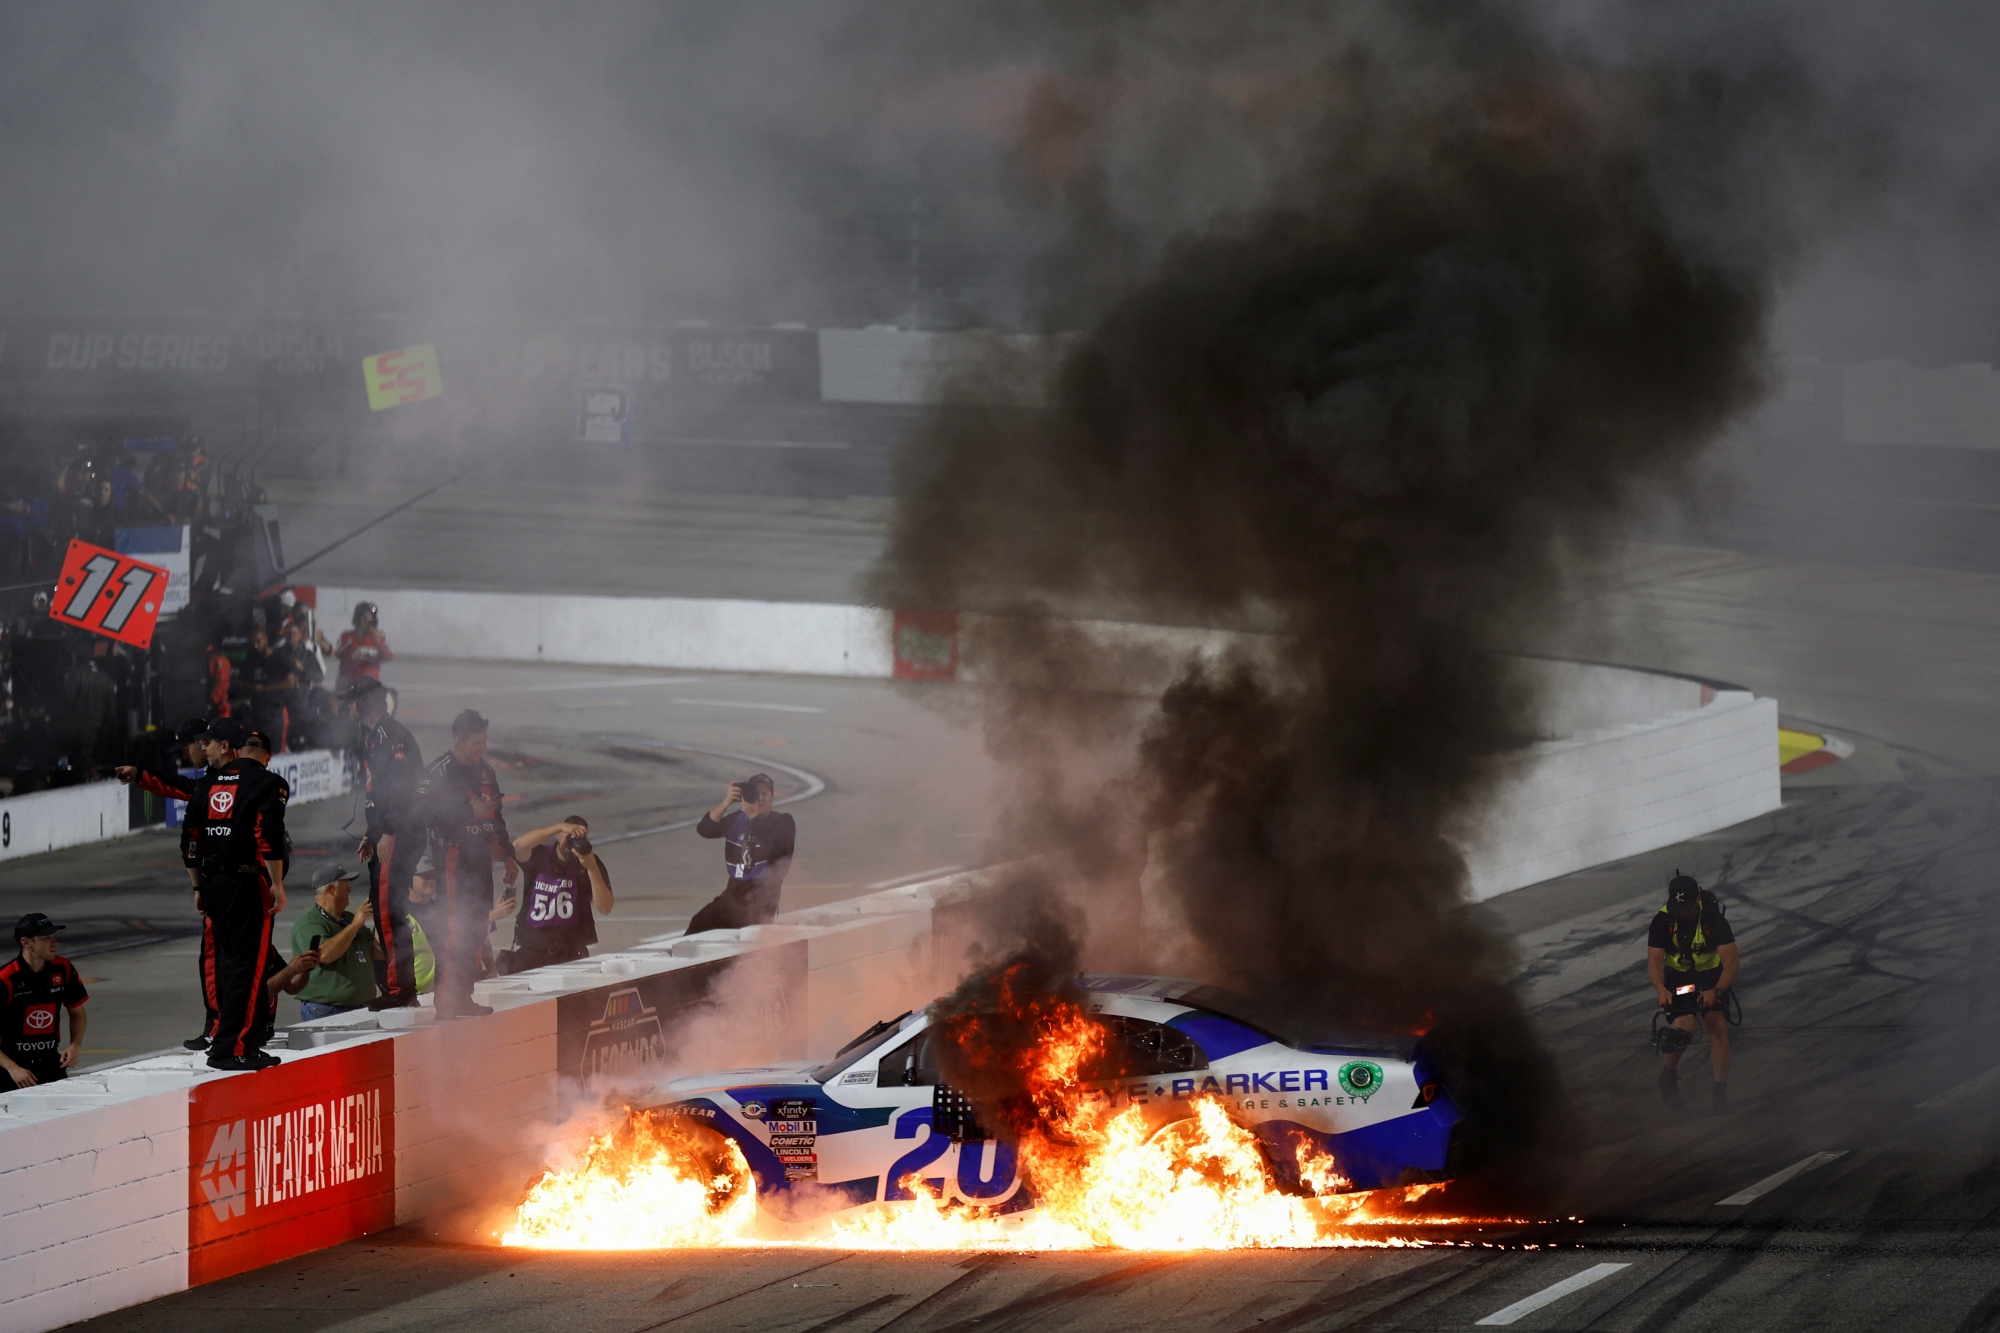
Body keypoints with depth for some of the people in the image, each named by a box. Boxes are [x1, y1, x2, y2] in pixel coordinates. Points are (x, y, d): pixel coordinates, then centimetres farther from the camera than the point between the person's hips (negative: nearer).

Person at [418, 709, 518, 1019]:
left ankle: (465, 999, 18)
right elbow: (429, 817, -20)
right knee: (455, 931, -11)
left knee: (478, 928, 10)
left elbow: (496, 817, 24)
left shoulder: (484, 770, 15)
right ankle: (448, 1003, -8)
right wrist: (470, 813, -19)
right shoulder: (438, 773, -12)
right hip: (454, 862, -8)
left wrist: (507, 856, 25)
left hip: (481, 860, 8)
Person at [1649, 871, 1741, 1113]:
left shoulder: (1714, 918, -23)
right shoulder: (1662, 921, -19)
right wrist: (1661, 990, -44)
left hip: (1712, 975, 0)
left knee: (1718, 1026, -19)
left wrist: (1716, 991, -44)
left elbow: (1731, 962, -27)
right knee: (1685, 1027, -20)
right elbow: (1654, 961, -24)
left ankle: (1720, 1091, -12)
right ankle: (1669, 1074, 7)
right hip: (1678, 977, 0)